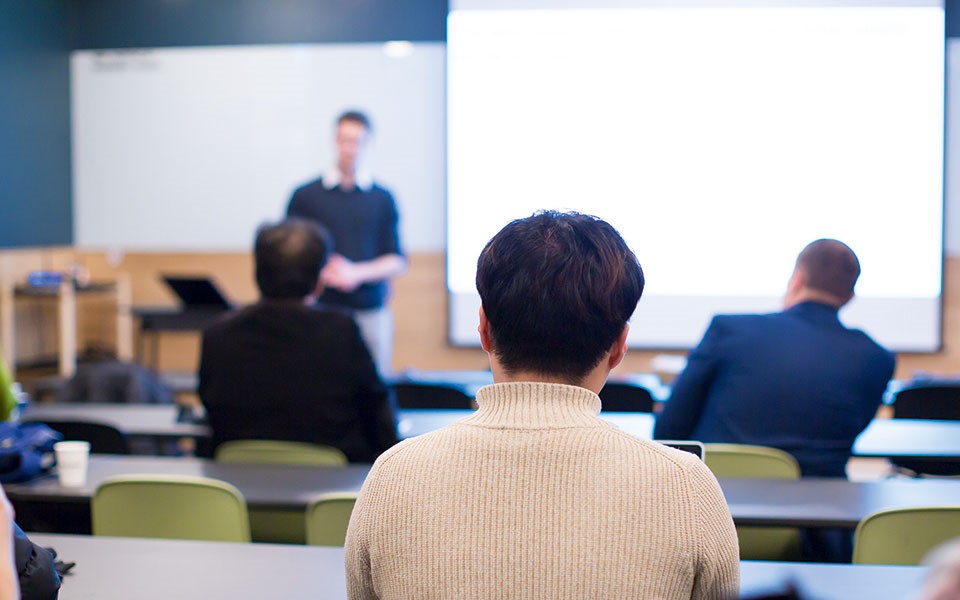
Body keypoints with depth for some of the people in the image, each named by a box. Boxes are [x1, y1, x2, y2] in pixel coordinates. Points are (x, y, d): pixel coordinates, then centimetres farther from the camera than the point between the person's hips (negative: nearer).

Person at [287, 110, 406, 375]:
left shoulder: (383, 199, 8)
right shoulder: (305, 196, 6)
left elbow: (398, 261, 6)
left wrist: (357, 273, -10)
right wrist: (321, 273, -12)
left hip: (371, 313, 1)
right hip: (320, 312, -1)